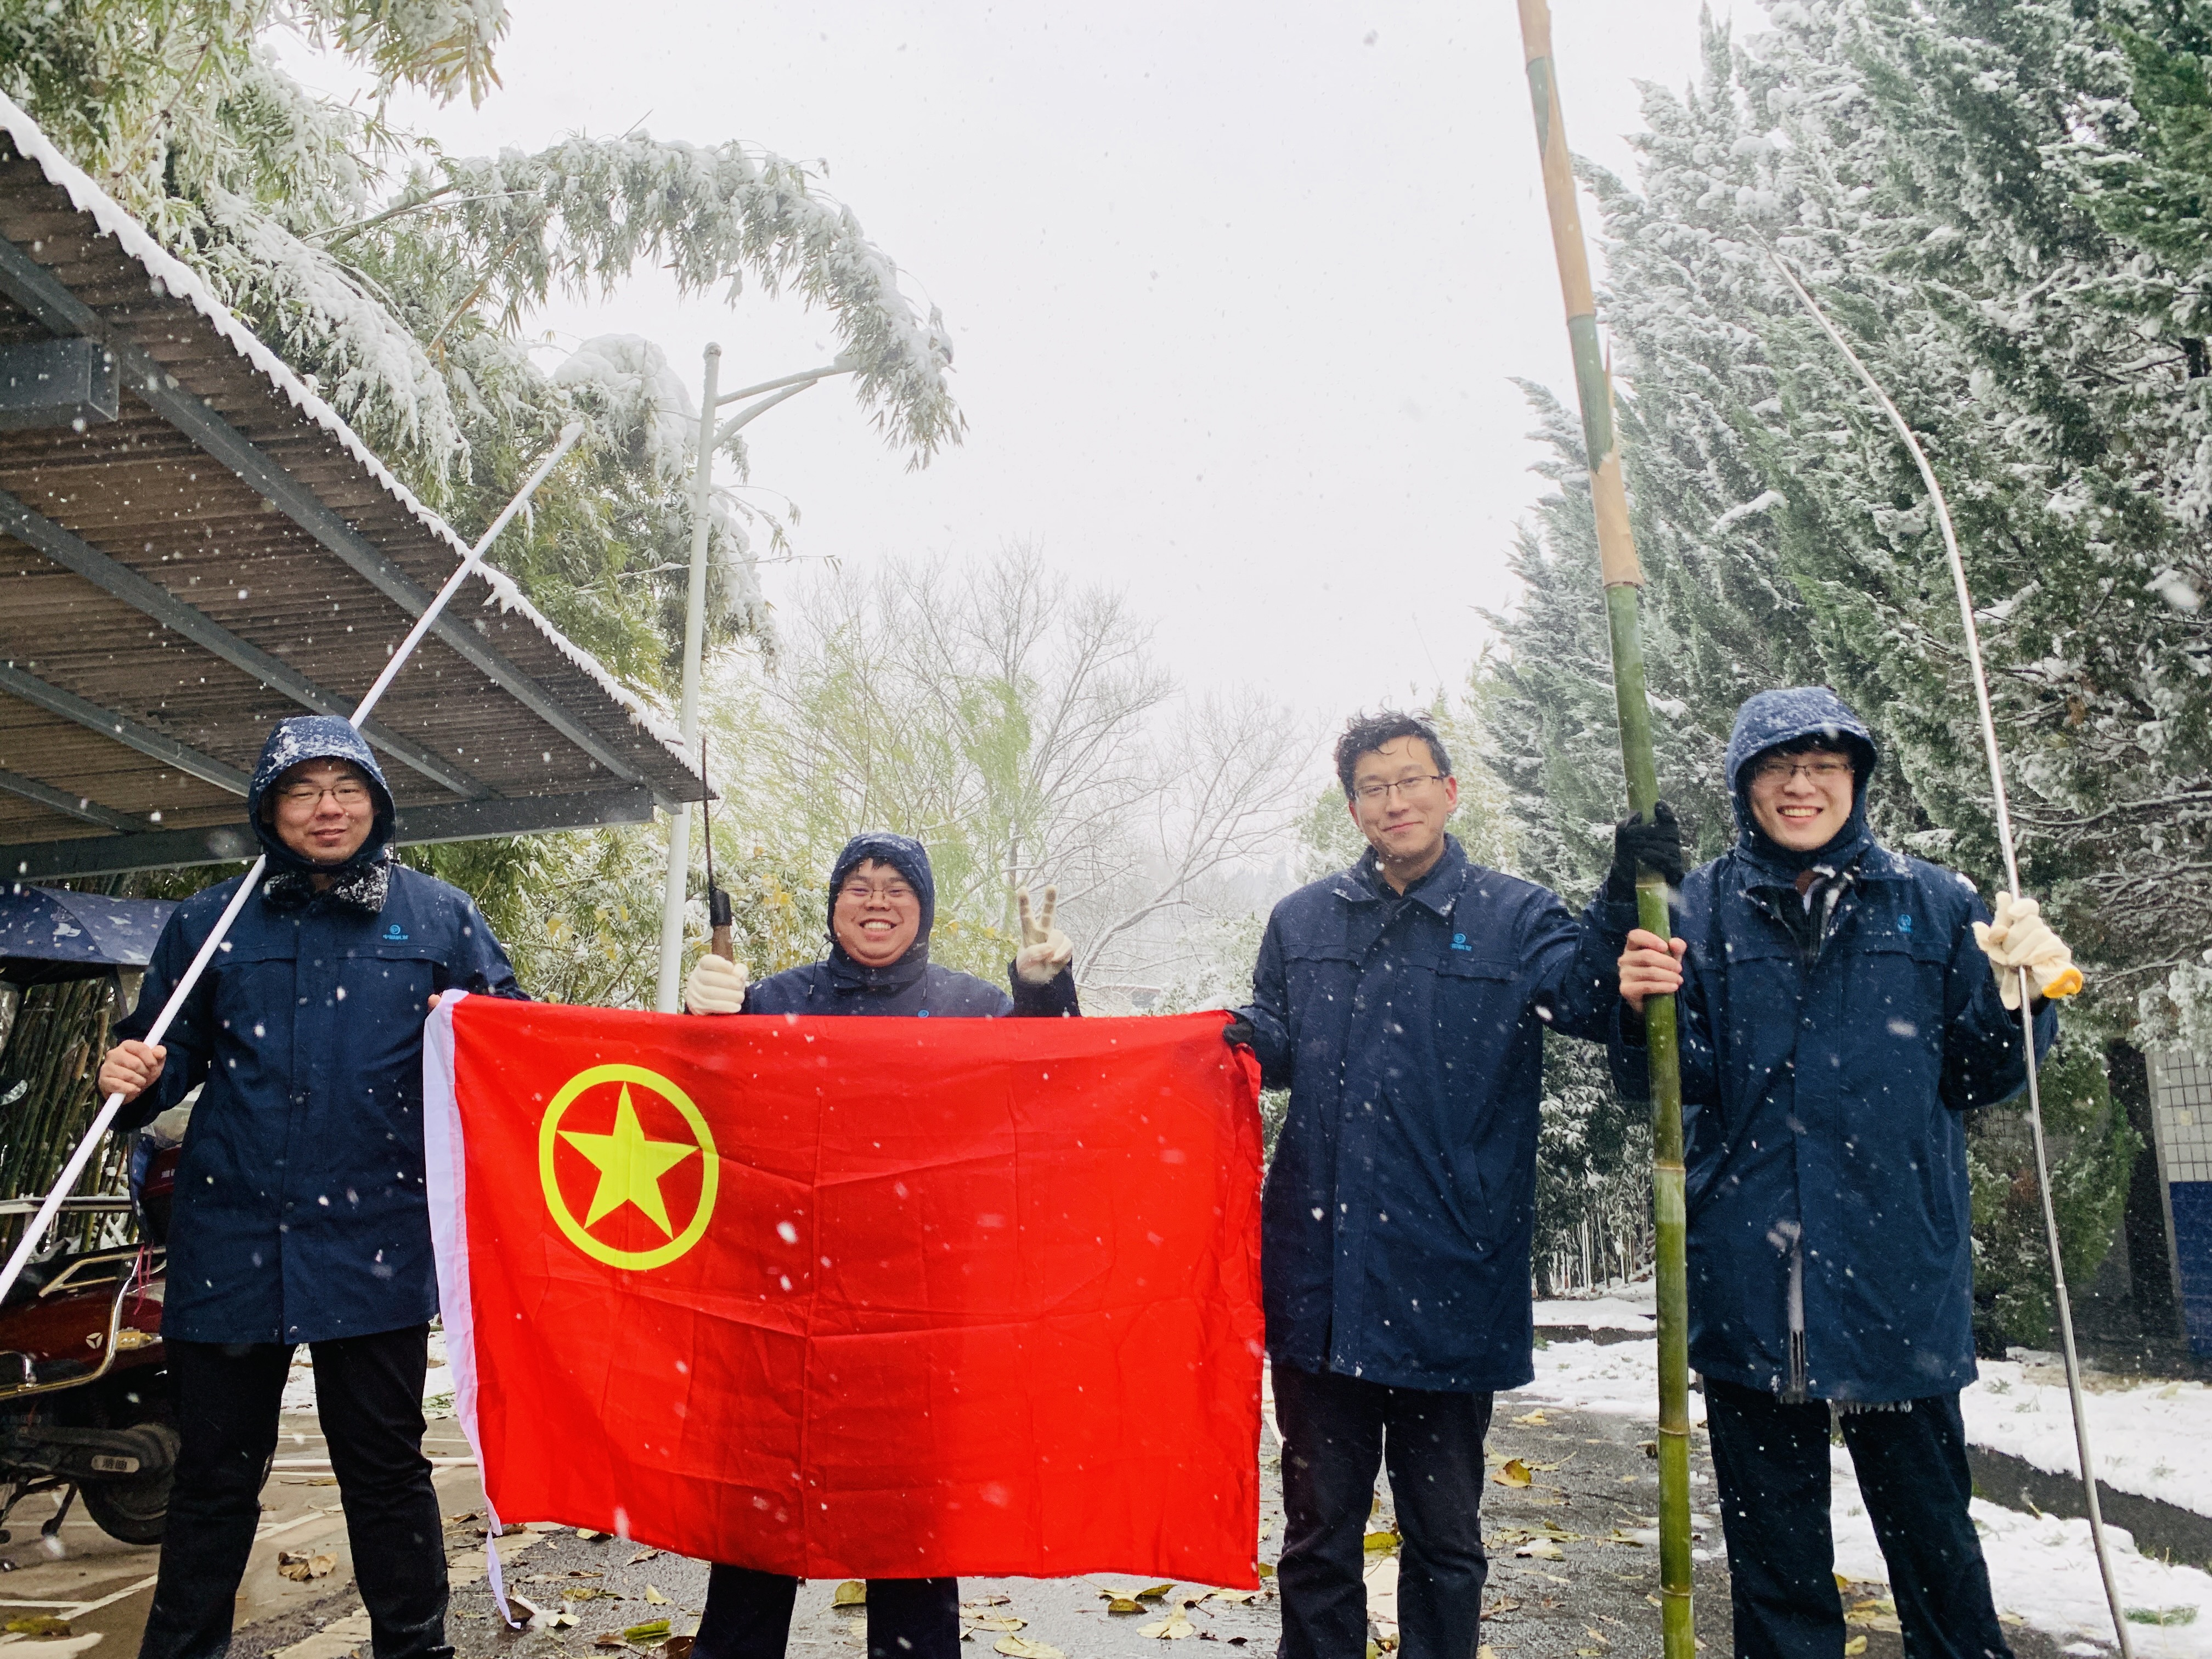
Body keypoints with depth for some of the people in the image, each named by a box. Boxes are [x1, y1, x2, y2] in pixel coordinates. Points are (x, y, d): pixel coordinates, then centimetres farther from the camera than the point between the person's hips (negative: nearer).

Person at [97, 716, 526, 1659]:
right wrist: (137, 1077, -7)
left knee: (386, 1470, 9)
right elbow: (175, 1051, 15)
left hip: (375, 1242, -1)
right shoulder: (210, 921, 10)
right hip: (230, 1245, 2)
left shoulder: (438, 916, 5)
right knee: (215, 1473, 13)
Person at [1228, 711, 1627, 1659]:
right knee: (1318, 1528, 15)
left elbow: (1596, 1002, -14)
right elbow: (1280, 1045, 13)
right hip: (1319, 1285, 2)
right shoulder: (1302, 922, 10)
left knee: (1444, 1532, 14)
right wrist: (1245, 1040, -9)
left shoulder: (1514, 919, 1)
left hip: (1448, 1288, -2)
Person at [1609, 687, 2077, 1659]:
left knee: (1934, 1538, 10)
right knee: (1774, 1551, 11)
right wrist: (1643, 1007, -21)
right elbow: (1671, 1087, -1)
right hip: (1749, 1279, 0)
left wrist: (2016, 995, -8)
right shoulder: (1702, 909, 4)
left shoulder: (1932, 904, 7)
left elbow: (1974, 1078, 10)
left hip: (1898, 1279, 1)